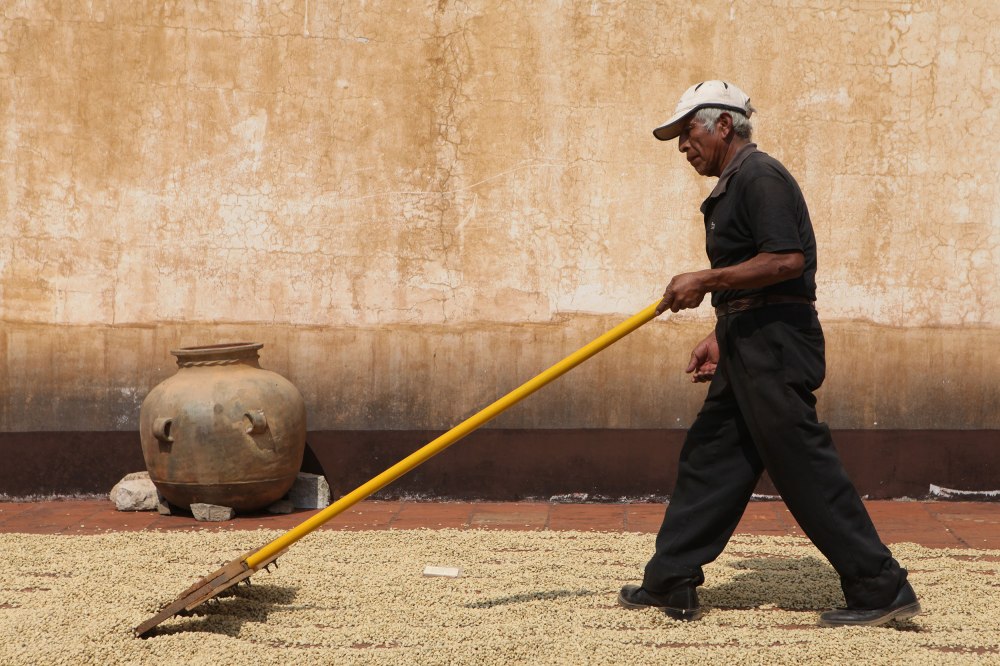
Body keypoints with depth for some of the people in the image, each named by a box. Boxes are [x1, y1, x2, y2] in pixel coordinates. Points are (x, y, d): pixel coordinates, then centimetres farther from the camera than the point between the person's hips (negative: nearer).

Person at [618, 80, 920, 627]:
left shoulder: (760, 177, -12)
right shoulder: (731, 187, 20)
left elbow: (786, 259, -24)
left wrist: (705, 281, -19)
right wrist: (721, 338, 16)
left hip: (774, 343, -11)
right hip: (749, 346, 11)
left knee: (803, 465, -9)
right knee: (709, 458, 12)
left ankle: (881, 588, -4)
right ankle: (671, 584, 18)